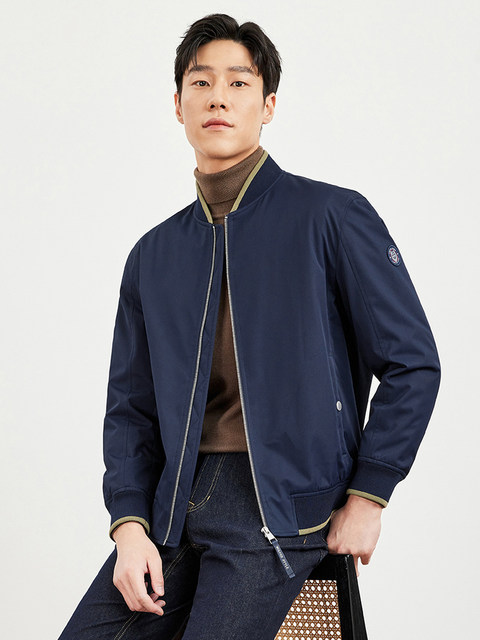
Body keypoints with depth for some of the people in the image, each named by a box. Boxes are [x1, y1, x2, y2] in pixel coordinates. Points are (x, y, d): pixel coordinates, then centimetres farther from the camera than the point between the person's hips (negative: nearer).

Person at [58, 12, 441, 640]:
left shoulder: (333, 217, 0)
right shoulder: (152, 255, 15)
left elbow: (412, 364, 0)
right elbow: (130, 406, 15)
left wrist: (366, 496, -4)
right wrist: (130, 522, -1)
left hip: (281, 506, -4)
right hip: (174, 504, 5)